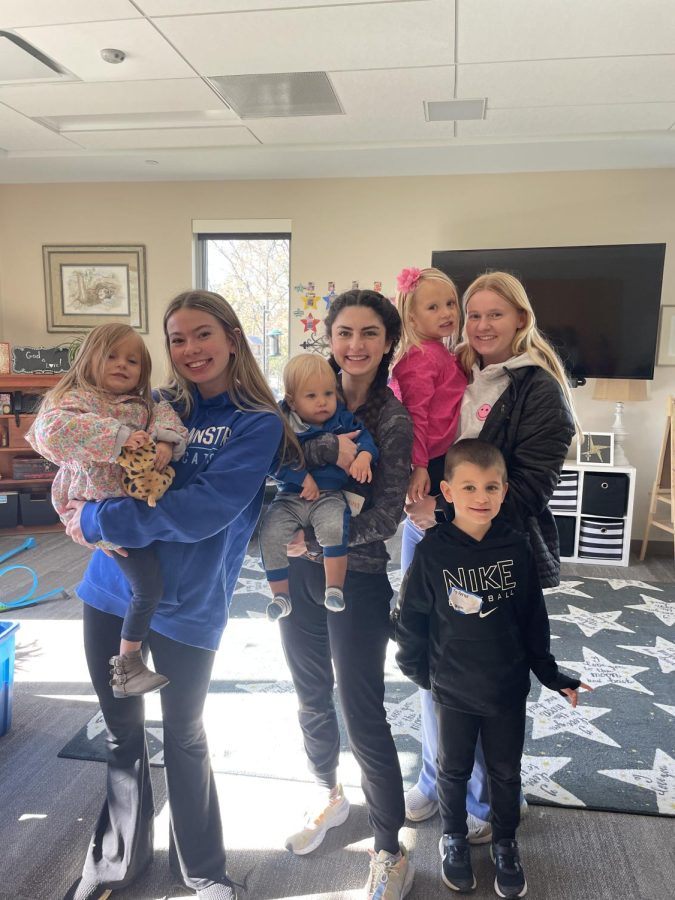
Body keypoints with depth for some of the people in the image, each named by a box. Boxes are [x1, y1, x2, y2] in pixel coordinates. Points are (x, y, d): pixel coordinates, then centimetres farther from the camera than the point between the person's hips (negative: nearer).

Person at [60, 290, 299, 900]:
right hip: (113, 591, 4)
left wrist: (99, 521, -19)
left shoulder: (257, 424, -10)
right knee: (122, 730, 19)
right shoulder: (155, 407, 3)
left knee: (184, 738, 13)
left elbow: (206, 509, -22)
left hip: (188, 603, -3)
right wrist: (86, 505, -12)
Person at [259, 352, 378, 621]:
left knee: (333, 528, -32)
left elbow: (364, 437, -1)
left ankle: (334, 589, -13)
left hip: (330, 496, -1)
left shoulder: (343, 419, 4)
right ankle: (281, 595, 0)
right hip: (291, 496, 1)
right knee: (270, 533, -19)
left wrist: (364, 456, -23)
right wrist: (302, 478, -19)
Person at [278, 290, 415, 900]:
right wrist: (331, 446, -29)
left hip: (356, 578, -5)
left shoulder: (394, 421, -9)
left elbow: (386, 515, -13)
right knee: (312, 697, 21)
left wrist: (320, 534, -22)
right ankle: (329, 798, 47)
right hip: (298, 572, 5)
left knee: (364, 718, 3)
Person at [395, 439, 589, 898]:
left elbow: (534, 616, -1)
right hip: (453, 690, -1)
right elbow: (412, 617, -5)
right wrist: (416, 668, 2)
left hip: (509, 688, 2)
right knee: (454, 770, 19)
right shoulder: (432, 552, -17)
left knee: (506, 772, 19)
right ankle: (454, 838, 44)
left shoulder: (516, 547, -11)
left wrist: (549, 673, 4)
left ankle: (506, 844, 44)